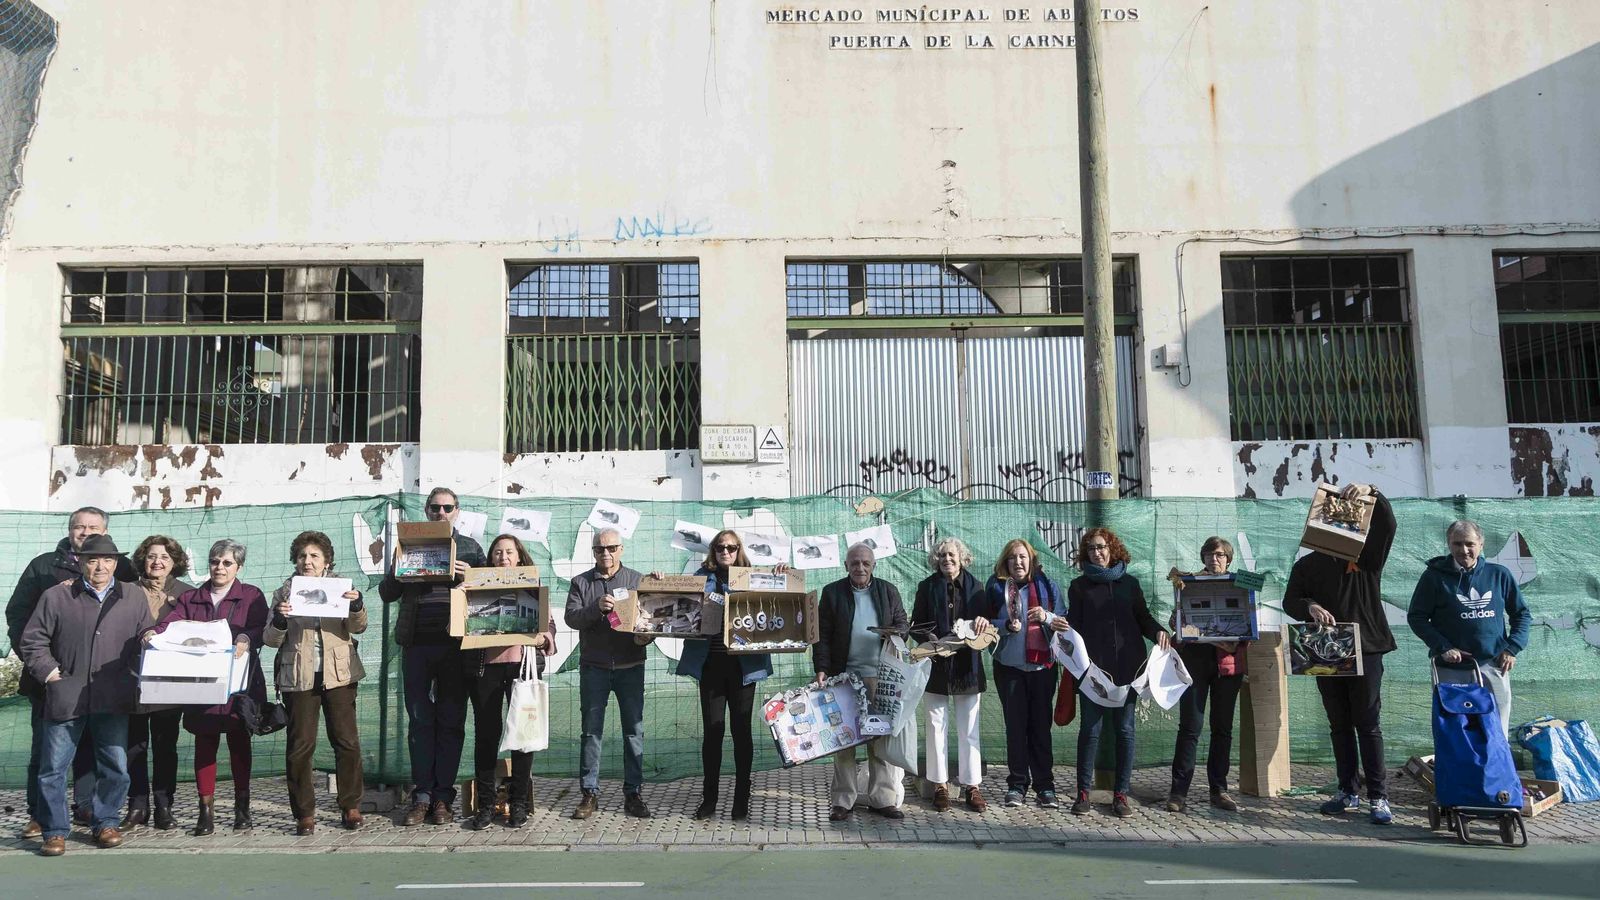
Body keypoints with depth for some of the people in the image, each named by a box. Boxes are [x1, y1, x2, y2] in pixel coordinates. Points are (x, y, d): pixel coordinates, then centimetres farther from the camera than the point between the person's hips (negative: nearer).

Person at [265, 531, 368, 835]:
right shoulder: (284, 593, 10)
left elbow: (358, 627, 0)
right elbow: (271, 639, 6)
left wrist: (357, 606, -21)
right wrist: (278, 620, -16)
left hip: (338, 673, 0)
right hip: (299, 677, 0)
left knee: (347, 742, -1)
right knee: (299, 746, 0)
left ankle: (351, 807, 9)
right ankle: (304, 813, 9)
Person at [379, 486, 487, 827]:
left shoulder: (469, 547, 11)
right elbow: (386, 593, 11)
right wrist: (398, 571, -9)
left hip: (454, 643, -1)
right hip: (416, 643, 1)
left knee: (451, 721, 2)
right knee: (420, 720, 3)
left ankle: (443, 797, 8)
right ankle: (422, 795, 9)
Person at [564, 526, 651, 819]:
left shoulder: (637, 581, 7)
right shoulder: (581, 583, 7)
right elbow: (571, 617, -6)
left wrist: (646, 635, -15)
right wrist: (597, 608, -23)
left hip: (630, 667, 0)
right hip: (594, 668, 0)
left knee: (634, 730, 2)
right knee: (591, 731, 3)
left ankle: (633, 793, 9)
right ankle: (590, 794, 11)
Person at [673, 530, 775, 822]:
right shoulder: (702, 577, 10)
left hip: (743, 664, -1)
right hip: (711, 663, 1)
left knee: (742, 730, 6)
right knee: (712, 730, 4)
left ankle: (741, 800, 15)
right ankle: (708, 799, 15)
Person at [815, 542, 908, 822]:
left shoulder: (888, 591, 10)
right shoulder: (832, 592, 5)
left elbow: (902, 623, 15)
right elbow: (822, 634, 3)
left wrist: (896, 632, -8)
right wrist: (822, 669, -6)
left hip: (881, 677, 1)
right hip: (844, 677, -1)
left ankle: (882, 799, 11)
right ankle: (843, 800, 9)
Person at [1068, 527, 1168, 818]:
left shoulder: (1130, 583, 12)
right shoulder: (1079, 585, 9)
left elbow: (1142, 617, 14)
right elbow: (1073, 623, 6)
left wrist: (1157, 631, -5)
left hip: (1127, 666, 1)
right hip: (1092, 665, -1)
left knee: (1125, 729, 3)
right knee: (1090, 728, 0)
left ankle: (1120, 794, 10)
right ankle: (1083, 792, 7)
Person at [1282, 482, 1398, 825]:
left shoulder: (1366, 556, 3)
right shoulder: (1307, 564, 10)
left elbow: (1386, 525, -13)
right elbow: (1290, 601, 3)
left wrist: (1371, 493, -28)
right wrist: (1310, 607, -18)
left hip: (1365, 650, -3)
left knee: (1368, 725, -3)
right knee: (1339, 726, 11)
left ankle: (1379, 797, -1)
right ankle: (1348, 793, 19)